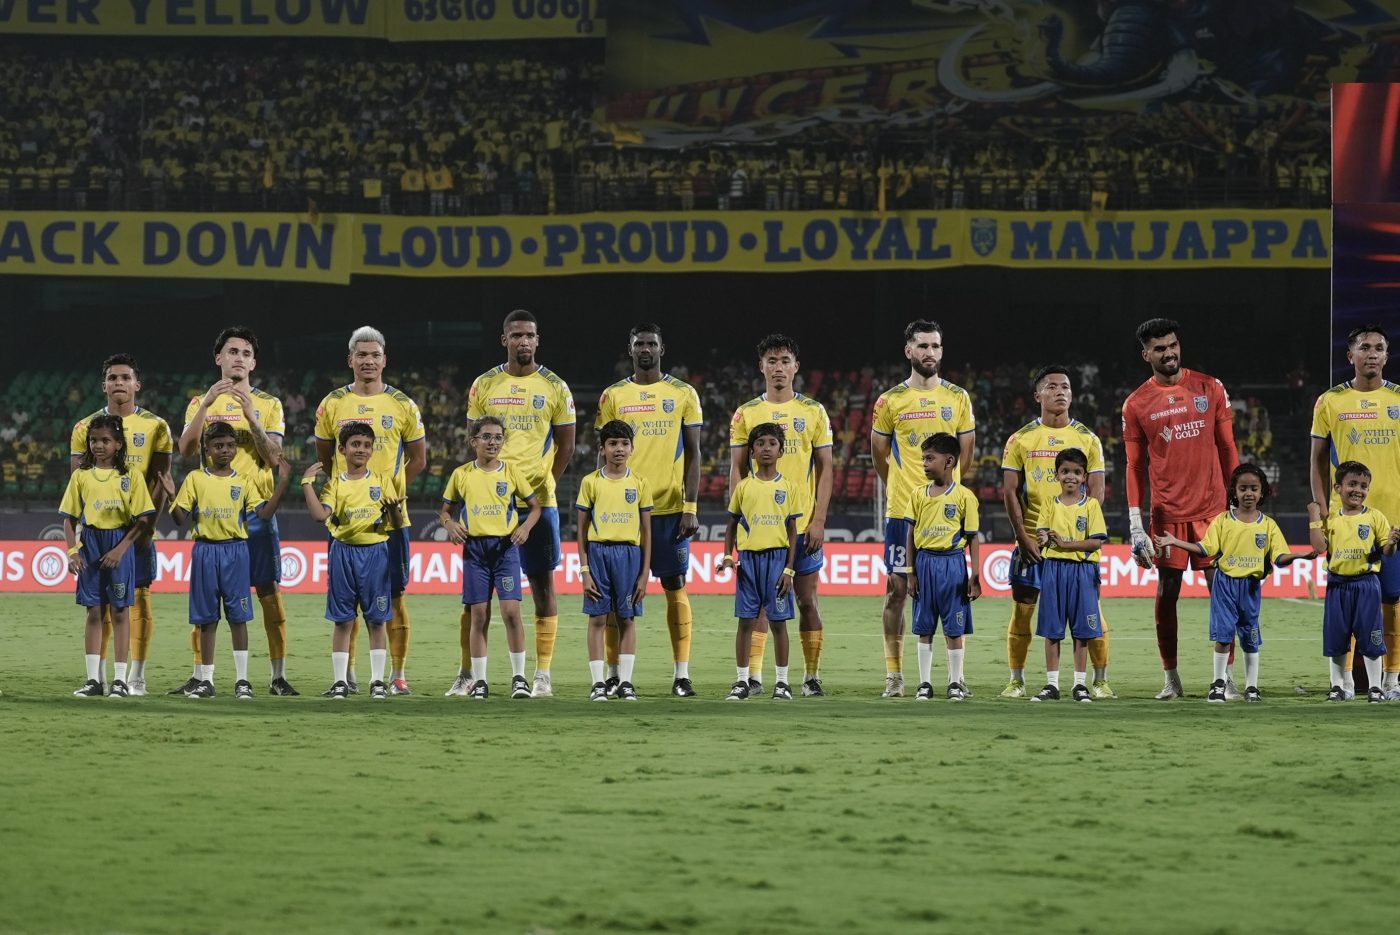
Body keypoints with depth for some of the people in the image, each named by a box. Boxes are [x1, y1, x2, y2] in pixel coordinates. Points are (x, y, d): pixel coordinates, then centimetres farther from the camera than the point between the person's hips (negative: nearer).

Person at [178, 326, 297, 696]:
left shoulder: (269, 405, 8)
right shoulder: (202, 402, 10)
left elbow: (273, 457, -4)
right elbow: (186, 449, -6)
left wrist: (250, 415, -14)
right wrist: (207, 403, -15)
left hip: (256, 508, 0)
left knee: (269, 591, -3)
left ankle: (279, 676, 0)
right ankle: (199, 675, 6)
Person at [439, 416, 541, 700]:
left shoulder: (511, 472, 3)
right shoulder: (461, 474, 5)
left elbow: (534, 506, 10)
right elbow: (445, 510, 12)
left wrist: (526, 527, -9)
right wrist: (450, 525, -9)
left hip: (505, 548, -1)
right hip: (474, 548, 1)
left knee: (511, 611, -11)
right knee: (479, 615, 2)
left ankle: (519, 676, -2)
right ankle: (479, 681, 8)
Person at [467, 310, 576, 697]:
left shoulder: (555, 388, 3)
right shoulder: (484, 385, 5)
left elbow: (566, 446, 6)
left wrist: (542, 486, -1)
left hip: (538, 501, -1)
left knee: (542, 583, 2)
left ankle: (542, 675, 6)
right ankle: (467, 673, 6)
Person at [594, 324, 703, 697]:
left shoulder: (684, 394, 4)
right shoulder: (613, 396, 6)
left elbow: (693, 453, 3)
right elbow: (604, 454, 7)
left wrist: (691, 507, -5)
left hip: (671, 508, -1)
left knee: (675, 587, 1)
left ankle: (682, 674, 4)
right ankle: (613, 673, 8)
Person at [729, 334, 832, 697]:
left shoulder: (813, 412, 4)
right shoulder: (746, 414, 5)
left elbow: (825, 469, 4)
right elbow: (737, 470, 5)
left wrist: (819, 520, -5)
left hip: (803, 524, 0)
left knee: (807, 599, 3)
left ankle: (812, 677, 9)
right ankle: (753, 677, 1)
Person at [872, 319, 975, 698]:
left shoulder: (958, 397, 5)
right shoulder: (891, 400, 2)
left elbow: (966, 448, 14)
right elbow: (879, 450, 13)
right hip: (902, 510, -1)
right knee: (896, 590, -1)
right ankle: (894, 675, 4)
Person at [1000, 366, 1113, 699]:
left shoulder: (1088, 439, 6)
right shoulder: (1021, 439, 5)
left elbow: (1096, 493, 2)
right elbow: (1010, 491, 2)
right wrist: (1023, 538, -7)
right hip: (1032, 540, 0)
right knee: (1022, 608, 0)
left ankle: (1101, 680, 6)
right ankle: (1016, 680, 8)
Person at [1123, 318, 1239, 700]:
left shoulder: (1210, 388, 5)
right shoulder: (1137, 404, 3)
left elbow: (1227, 448, 10)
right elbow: (1135, 466, 5)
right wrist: (1135, 523, -1)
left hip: (1212, 508, 0)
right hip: (1167, 512, 0)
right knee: (1166, 592, 2)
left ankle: (1227, 677, 3)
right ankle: (1170, 679, 10)